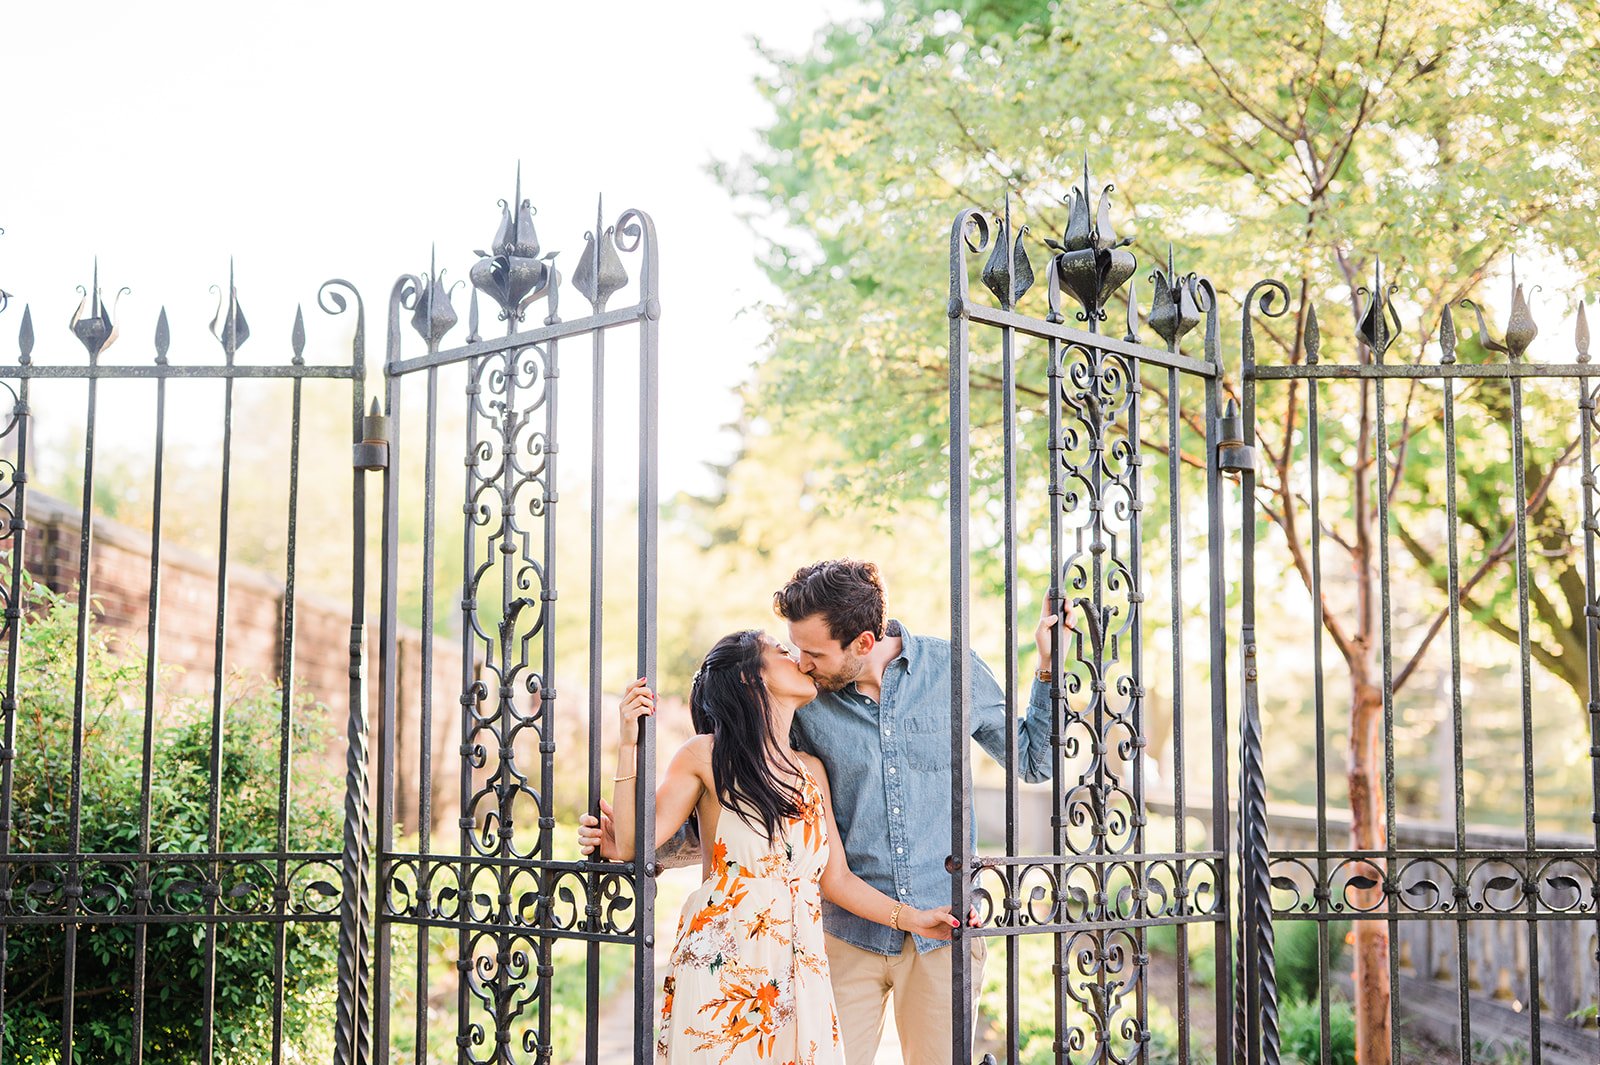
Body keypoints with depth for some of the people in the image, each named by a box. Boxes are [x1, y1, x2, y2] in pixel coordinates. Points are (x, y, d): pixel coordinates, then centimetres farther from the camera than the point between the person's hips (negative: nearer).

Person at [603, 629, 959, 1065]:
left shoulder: (812, 770, 14)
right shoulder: (706, 756, 0)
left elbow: (835, 877, 14)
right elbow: (631, 845, -8)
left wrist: (912, 918, 7)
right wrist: (630, 745, -13)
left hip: (797, 972, 5)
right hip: (721, 965, -4)